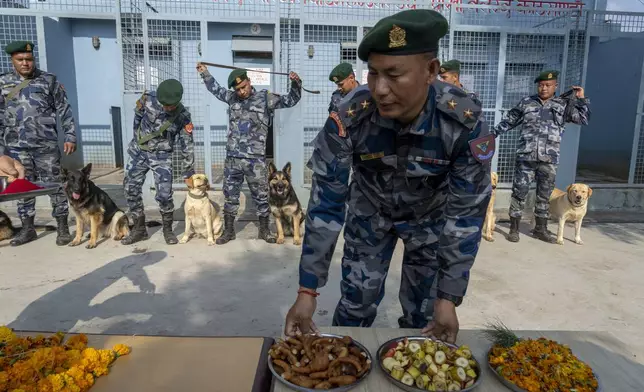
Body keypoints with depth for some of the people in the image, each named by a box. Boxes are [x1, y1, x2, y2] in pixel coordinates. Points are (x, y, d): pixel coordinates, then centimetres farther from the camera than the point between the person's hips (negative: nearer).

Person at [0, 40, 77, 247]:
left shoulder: (49, 80, 2)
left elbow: (64, 110, 2)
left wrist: (70, 136, -5)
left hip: (46, 145, -3)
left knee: (55, 185, 0)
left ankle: (62, 227, 8)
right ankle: (27, 228, 21)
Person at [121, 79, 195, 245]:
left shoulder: (183, 116, -17)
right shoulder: (149, 98, -14)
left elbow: (187, 146, -11)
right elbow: (138, 115, 7)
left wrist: (188, 173, -7)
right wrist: (137, 137, 14)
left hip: (162, 156, -3)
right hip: (138, 152, 3)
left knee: (164, 194, -10)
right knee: (131, 190, 4)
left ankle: (168, 229, 11)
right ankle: (139, 229, 18)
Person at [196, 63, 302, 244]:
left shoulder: (265, 98, -1)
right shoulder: (232, 98, 9)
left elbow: (291, 100, -1)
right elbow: (216, 89, 29)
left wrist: (295, 83, -15)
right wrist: (205, 73, 28)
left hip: (255, 160, -3)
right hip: (232, 158, 3)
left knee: (261, 196, 7)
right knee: (230, 196, 11)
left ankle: (264, 230, 22)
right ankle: (228, 230, 25)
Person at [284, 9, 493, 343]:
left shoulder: (465, 124, -32)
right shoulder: (348, 119, -32)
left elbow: (465, 215, -24)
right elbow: (325, 205, -26)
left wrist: (449, 297, -24)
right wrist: (307, 291, -26)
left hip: (430, 217, 0)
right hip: (370, 212, 0)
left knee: (421, 310, 7)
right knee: (356, 303, 4)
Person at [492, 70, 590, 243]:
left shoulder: (564, 105, 8)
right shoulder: (526, 103, 7)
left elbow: (584, 119, 3)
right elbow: (508, 122, 13)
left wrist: (582, 99, -5)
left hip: (549, 160, 1)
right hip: (526, 157, -1)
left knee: (544, 195, 11)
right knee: (519, 192, 0)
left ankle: (540, 228, 23)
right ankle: (514, 227, 9)